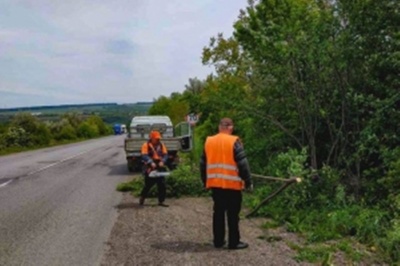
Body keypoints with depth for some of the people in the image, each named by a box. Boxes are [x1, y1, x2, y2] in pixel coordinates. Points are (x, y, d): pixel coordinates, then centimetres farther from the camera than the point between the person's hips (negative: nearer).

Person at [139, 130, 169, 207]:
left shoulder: (161, 145, 9)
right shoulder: (146, 145, -5)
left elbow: (165, 155, 2)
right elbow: (144, 156, -17)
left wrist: (162, 161, -18)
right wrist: (151, 162, -32)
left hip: (160, 168, 4)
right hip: (150, 168, -4)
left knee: (162, 185, 1)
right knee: (148, 184, 5)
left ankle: (161, 201, 10)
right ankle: (142, 197, 28)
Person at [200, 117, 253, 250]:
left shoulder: (208, 141, 6)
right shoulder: (234, 142, -10)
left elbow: (203, 164, 12)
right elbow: (242, 164, -11)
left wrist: (205, 181, 22)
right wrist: (248, 181, -3)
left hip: (215, 183, 5)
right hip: (232, 184, -5)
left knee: (218, 212, 14)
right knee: (233, 214, 3)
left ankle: (218, 240, 19)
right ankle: (234, 242, 7)